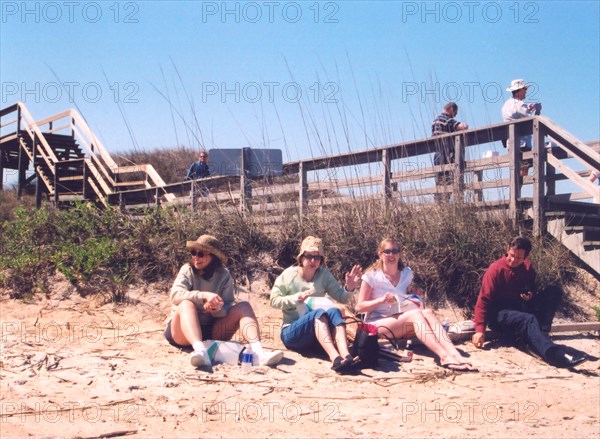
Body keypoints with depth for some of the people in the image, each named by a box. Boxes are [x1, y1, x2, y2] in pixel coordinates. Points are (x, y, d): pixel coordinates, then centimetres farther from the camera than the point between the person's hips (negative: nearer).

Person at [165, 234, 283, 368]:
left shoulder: (224, 275, 2)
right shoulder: (188, 270, -4)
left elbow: (228, 307, -6)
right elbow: (175, 294, -22)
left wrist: (218, 310, -29)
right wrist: (204, 296, -36)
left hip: (212, 332, 3)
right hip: (183, 331, -2)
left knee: (243, 306, -16)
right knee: (187, 304, -33)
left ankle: (258, 352, -40)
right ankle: (200, 350, -58)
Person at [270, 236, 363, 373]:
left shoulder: (324, 275, 6)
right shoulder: (289, 275, -2)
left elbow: (341, 298, 2)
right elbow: (274, 300, -2)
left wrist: (349, 288, -20)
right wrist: (295, 298, -18)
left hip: (318, 333, 3)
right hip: (291, 332, -3)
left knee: (334, 312, -29)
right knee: (319, 312, -34)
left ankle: (346, 356, -52)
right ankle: (335, 358, -56)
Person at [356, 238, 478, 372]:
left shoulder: (407, 273, 12)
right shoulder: (372, 276, -3)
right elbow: (359, 307, -4)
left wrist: (415, 294, 2)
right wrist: (381, 300, -20)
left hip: (402, 323, 5)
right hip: (377, 324, -5)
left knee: (428, 312, -28)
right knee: (415, 314, -33)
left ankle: (454, 355, -48)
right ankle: (444, 357, -52)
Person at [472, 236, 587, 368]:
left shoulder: (528, 269, 5)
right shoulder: (496, 269, -12)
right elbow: (483, 301, -17)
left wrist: (530, 296, -6)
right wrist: (480, 330, -27)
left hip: (521, 309, 6)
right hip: (499, 313, -6)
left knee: (555, 291, -12)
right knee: (529, 320, -37)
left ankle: (539, 334, -26)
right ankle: (553, 353, -62)